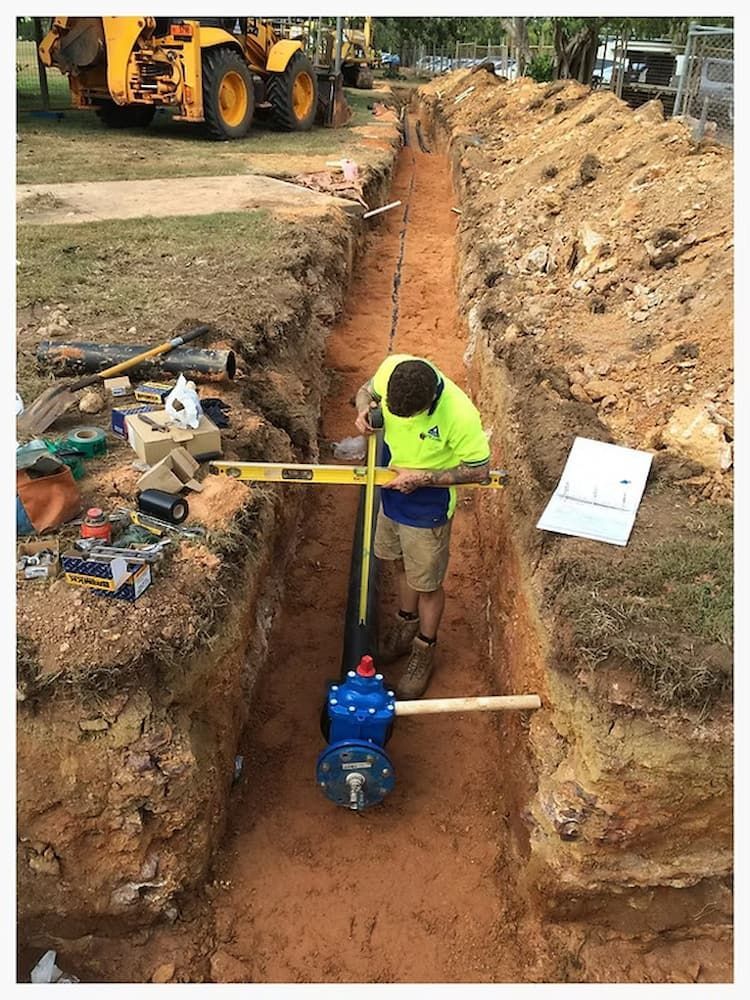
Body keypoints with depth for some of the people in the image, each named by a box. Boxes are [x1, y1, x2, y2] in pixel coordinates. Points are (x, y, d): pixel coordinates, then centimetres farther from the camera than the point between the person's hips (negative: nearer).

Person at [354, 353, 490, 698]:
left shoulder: (460, 415, -35)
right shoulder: (391, 368, -22)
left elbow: (479, 471, -21)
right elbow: (366, 390, 2)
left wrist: (423, 479, -26)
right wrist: (364, 410, -21)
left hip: (427, 508, -5)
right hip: (391, 491, 6)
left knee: (427, 584, 14)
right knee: (401, 564, 27)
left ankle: (424, 651, 38)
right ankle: (407, 623, 53)